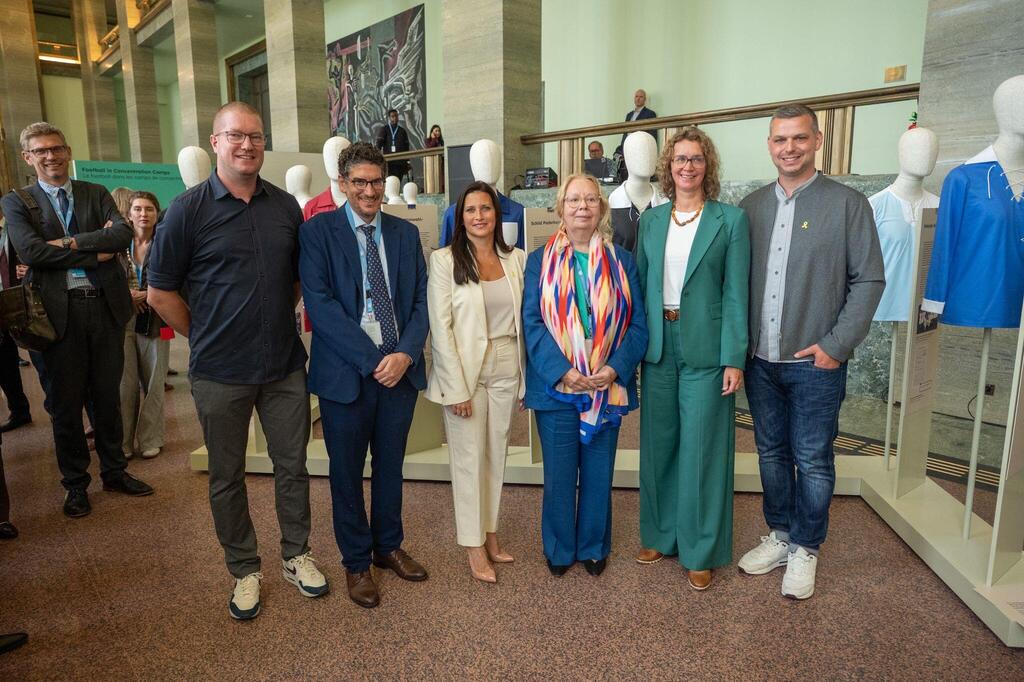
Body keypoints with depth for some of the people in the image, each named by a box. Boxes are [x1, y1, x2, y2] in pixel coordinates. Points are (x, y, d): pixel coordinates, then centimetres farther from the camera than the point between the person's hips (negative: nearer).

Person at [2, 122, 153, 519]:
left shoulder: (96, 194, 10)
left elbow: (123, 234, -6)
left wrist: (70, 242, -16)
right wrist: (97, 252, -12)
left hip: (105, 306, 2)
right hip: (59, 312, -2)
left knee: (107, 396, 12)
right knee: (66, 402, 8)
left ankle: (114, 471, 28)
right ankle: (75, 483, 23)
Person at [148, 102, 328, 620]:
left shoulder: (285, 206, 3)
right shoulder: (188, 209, -6)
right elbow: (160, 292, -2)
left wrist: (278, 322, 8)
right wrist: (205, 337, 0)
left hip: (285, 365, 3)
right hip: (220, 373, -2)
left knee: (293, 465, 12)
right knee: (227, 476, 11)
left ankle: (296, 555, 32)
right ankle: (244, 571, 30)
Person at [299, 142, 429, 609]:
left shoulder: (405, 233, 8)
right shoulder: (318, 231, -4)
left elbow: (420, 300, 5)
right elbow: (319, 302, -14)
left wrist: (405, 354, -11)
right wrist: (371, 360, -18)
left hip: (400, 368, 4)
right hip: (346, 372, -3)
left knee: (390, 464, 16)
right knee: (347, 472, 10)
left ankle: (388, 546, 36)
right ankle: (356, 562, 28)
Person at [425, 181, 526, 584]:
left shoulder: (516, 259, 5)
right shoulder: (444, 260, -7)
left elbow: (522, 320, 8)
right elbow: (440, 328, -10)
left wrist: (524, 376, 5)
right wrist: (457, 388, -14)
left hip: (507, 370, 4)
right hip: (465, 371, -4)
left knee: (497, 455, 13)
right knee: (468, 459, 5)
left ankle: (490, 535, 29)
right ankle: (475, 548, 19)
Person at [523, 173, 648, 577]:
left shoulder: (621, 261, 5)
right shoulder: (539, 261, 3)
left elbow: (638, 324, 1)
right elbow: (532, 322, -6)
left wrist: (615, 369, -14)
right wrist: (561, 371, -17)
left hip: (607, 387, 1)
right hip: (556, 387, -1)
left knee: (599, 473, 13)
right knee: (559, 474, 9)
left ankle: (594, 547, 33)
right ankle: (559, 548, 29)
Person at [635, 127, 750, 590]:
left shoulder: (730, 220, -3)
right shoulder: (651, 220, 9)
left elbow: (735, 294, -6)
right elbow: (640, 286, 10)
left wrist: (734, 359, -11)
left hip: (705, 348, -4)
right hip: (658, 346, 4)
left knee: (702, 448, 4)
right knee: (658, 444, 13)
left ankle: (701, 551, 20)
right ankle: (660, 535, 31)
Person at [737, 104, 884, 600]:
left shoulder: (848, 204, -4)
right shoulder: (751, 206, 6)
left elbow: (869, 280, -5)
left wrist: (835, 345, -11)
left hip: (815, 362, -3)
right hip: (760, 360, 4)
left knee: (812, 460, 7)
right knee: (771, 452, 15)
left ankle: (804, 550, 25)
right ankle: (779, 536, 33)